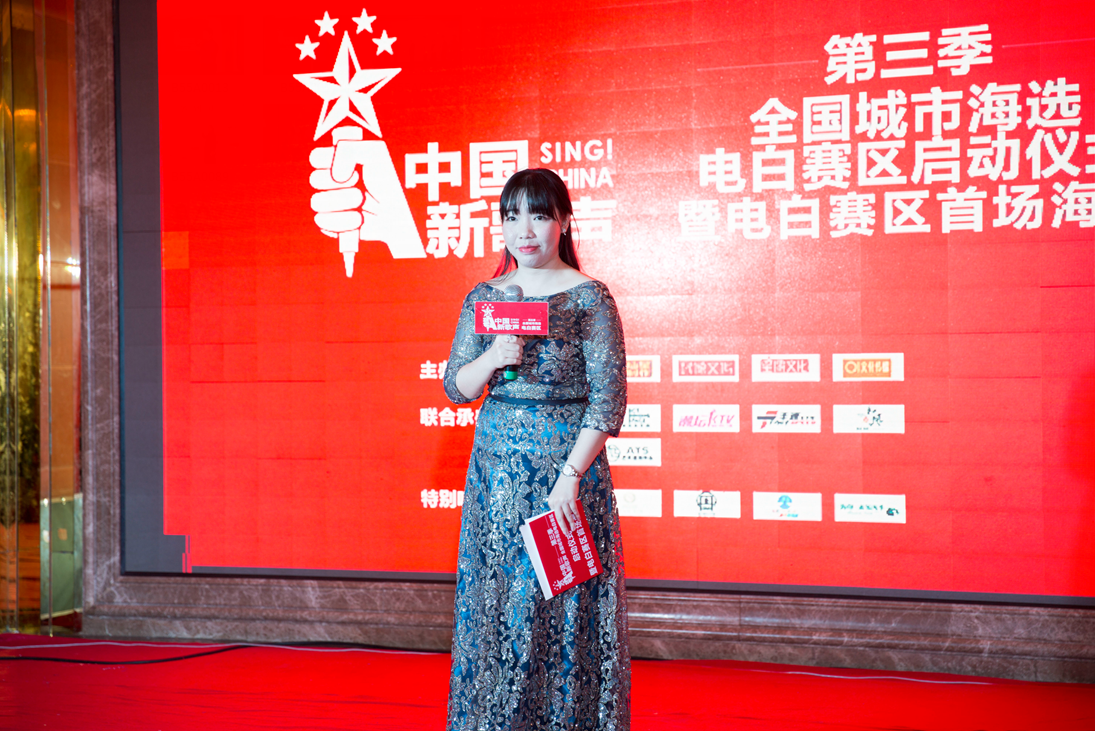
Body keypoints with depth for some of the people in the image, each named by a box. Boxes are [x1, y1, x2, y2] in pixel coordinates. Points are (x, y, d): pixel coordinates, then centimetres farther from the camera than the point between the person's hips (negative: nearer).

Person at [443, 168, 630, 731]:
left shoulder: (589, 299, -4)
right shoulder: (483, 298, 9)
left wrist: (570, 478, -15)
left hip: (568, 465, -4)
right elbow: (456, 389, 10)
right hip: (496, 470, 4)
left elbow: (608, 400, -8)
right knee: (495, 605, 5)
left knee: (565, 608, -2)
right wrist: (492, 359, -11)